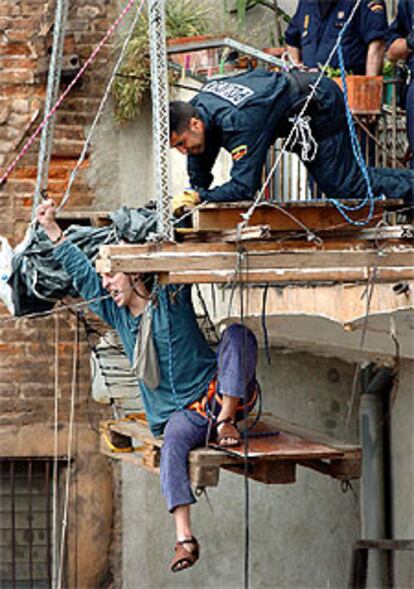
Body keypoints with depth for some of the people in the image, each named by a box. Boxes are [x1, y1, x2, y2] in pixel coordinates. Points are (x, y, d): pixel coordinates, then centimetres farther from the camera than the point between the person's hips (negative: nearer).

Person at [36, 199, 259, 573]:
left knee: (237, 334, -26)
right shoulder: (118, 315, 12)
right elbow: (82, 274, 12)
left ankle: (227, 421, -33)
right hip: (182, 412, 2)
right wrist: (52, 229, 10)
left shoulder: (171, 298, 1)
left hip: (220, 392, -2)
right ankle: (185, 539, -46)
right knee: (173, 444, -33)